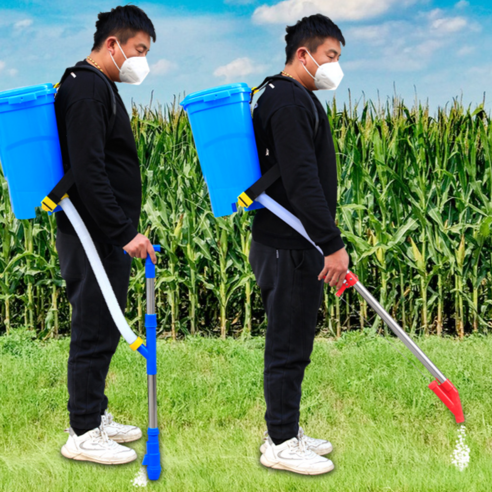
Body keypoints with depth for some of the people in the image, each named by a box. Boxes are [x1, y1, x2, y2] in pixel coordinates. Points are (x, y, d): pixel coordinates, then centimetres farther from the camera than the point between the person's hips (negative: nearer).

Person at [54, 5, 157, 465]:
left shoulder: (98, 88, 17)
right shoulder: (85, 90, -16)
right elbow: (88, 172, -25)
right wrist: (124, 232, -26)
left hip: (106, 235, 10)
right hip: (94, 236, -10)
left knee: (102, 329, 16)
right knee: (95, 331, -4)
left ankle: (95, 416, 27)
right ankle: (83, 435, 4)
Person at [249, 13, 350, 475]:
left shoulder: (289, 99, 19)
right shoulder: (289, 102, -16)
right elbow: (302, 181, -25)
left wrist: (326, 244, 25)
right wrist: (333, 244, -25)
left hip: (289, 244, 11)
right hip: (289, 249, -11)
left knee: (290, 345, 16)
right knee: (288, 346, -2)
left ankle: (284, 431, 26)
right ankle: (281, 443, 7)